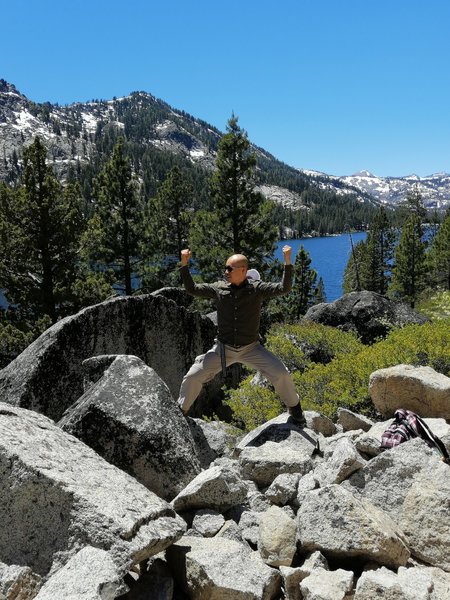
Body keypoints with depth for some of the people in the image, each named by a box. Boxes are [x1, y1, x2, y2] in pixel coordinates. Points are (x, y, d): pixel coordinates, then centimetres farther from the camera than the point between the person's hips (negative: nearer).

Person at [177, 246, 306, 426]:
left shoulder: (257, 288, -7)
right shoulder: (219, 288, -2)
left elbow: (284, 288, -18)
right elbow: (192, 289, 1)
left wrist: (287, 263, -28)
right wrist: (184, 265, -9)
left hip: (251, 348, -1)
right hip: (223, 349, 2)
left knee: (281, 374, -11)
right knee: (193, 376, -4)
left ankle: (294, 408, 17)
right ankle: (180, 412, 20)